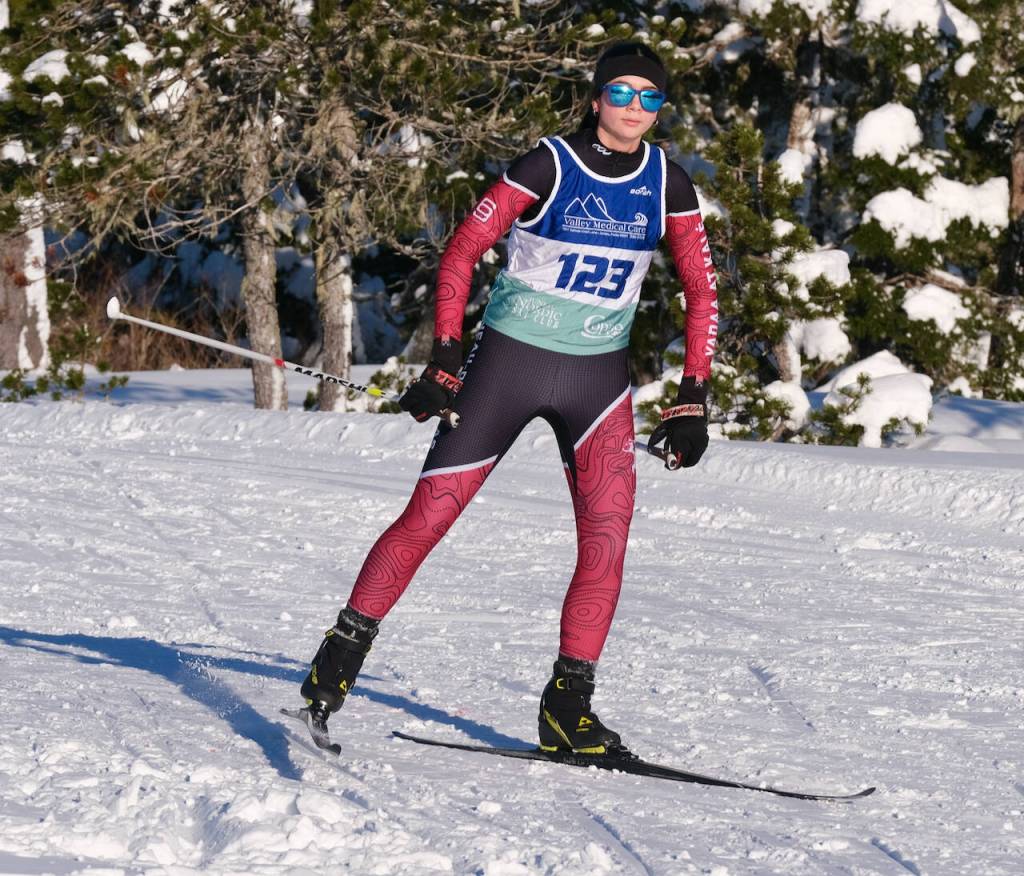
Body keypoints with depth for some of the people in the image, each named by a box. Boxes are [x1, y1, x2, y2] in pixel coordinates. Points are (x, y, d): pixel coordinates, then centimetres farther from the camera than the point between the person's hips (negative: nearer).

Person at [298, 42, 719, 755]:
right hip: (509, 362, -3)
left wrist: (693, 401, 0)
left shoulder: (668, 186, -1)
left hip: (598, 376, 3)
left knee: (609, 536, -9)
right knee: (429, 516, -5)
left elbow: (702, 294, 6)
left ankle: (568, 702, -1)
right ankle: (345, 650, 11)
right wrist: (446, 362, -13)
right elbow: (461, 255, -8)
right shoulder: (549, 168, -12)